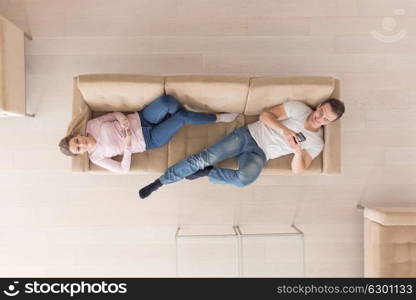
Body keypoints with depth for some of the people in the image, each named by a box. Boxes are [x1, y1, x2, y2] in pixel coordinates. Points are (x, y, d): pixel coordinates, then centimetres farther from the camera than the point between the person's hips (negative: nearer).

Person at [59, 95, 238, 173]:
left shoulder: (92, 125, 0)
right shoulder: (96, 157, -7)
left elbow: (116, 114, 8)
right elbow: (124, 169, -10)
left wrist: (124, 121, -15)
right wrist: (127, 145, -22)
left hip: (140, 119, 4)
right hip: (149, 141, -4)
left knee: (167, 101, -28)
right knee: (182, 118, -26)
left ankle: (184, 115, 5)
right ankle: (218, 118, -3)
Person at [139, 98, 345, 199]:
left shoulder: (316, 143, 5)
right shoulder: (299, 108, 2)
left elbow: (297, 169, -2)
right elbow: (266, 114, -3)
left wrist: (298, 151, -23)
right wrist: (285, 130, -19)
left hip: (260, 155, 0)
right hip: (249, 134, 0)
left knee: (244, 179, -35)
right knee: (206, 157, -17)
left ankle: (207, 173, -7)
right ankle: (159, 183, -5)